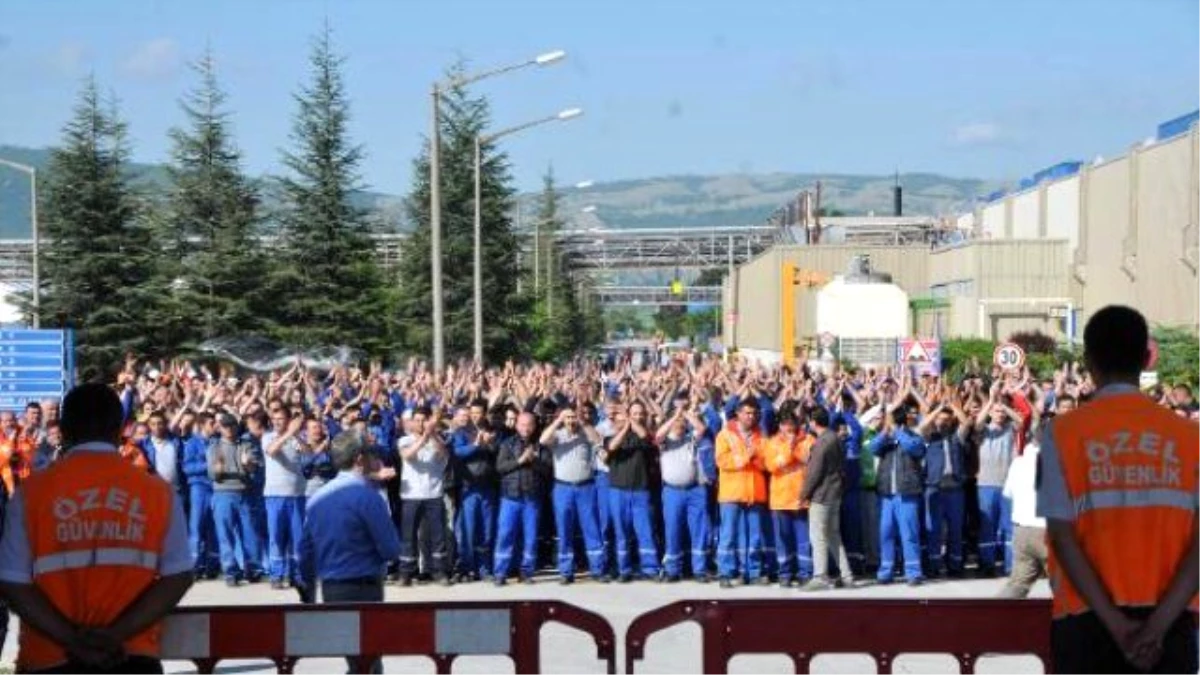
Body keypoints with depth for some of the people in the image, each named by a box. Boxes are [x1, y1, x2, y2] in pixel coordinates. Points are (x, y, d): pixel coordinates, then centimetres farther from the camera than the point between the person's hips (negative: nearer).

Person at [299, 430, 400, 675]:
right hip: (362, 590, -7)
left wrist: (308, 594, 21)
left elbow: (306, 550, 12)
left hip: (329, 589, 8)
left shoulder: (318, 497, 8)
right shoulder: (366, 495, -14)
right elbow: (392, 550, -14)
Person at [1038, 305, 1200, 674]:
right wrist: (1159, 622, -10)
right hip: (1169, 623, 1)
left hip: (1088, 620, -1)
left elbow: (1062, 537, -9)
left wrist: (1115, 623, -9)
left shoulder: (1064, 432, -2)